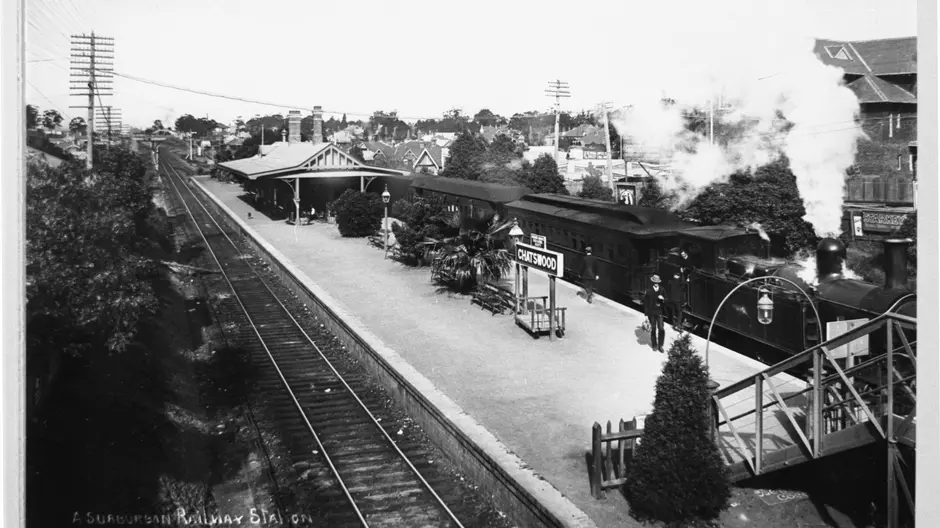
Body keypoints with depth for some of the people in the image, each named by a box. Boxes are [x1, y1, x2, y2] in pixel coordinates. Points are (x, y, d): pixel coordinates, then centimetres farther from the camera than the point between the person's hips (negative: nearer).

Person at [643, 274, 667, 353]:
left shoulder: (662, 290, 0)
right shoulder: (649, 291, -7)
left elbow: (665, 301, 7)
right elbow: (645, 303, -3)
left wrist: (663, 299, -18)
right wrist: (646, 314, -4)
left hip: (659, 312, 1)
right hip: (651, 313, -1)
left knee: (661, 329, -6)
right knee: (653, 329, 8)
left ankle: (660, 345, 8)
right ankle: (654, 345, 23)